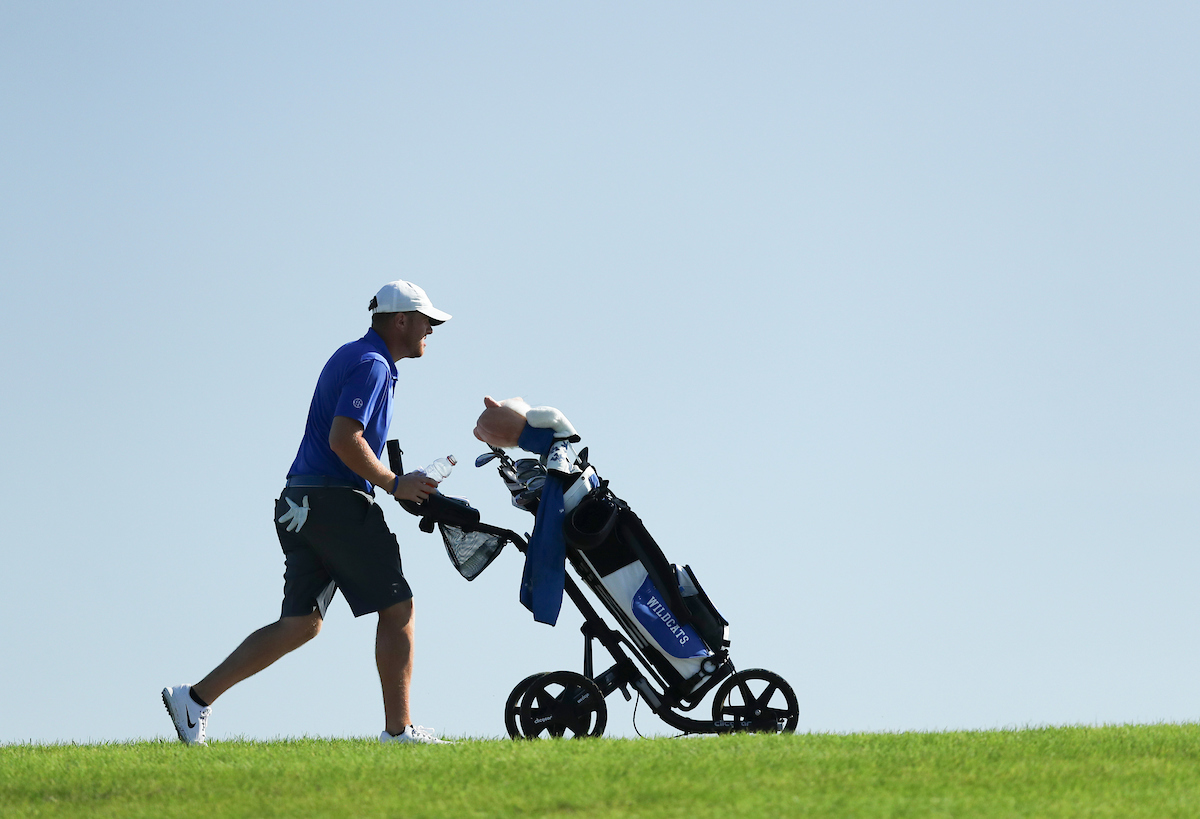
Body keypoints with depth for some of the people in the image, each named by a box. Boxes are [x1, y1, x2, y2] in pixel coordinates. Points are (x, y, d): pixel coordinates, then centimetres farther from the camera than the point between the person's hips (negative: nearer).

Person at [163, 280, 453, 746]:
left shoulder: (352, 357, 21)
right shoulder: (372, 365, -11)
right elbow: (344, 439, -22)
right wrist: (394, 485, -14)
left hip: (302, 505, 10)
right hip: (337, 502, -10)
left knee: (301, 624, 7)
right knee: (397, 608, -2)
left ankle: (196, 698, 1)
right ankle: (398, 730, -2)